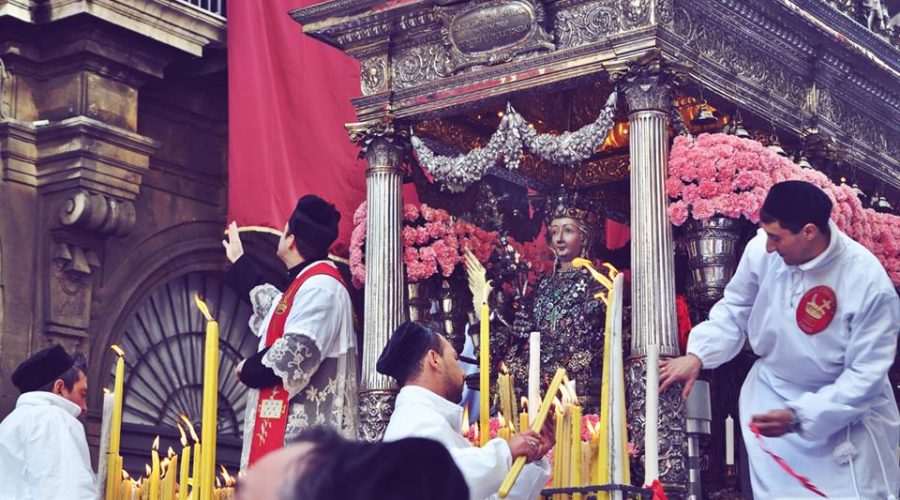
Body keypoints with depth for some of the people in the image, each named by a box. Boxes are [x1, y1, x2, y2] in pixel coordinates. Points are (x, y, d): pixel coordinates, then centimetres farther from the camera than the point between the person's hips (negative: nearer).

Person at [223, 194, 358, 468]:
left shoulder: (320, 287, -14)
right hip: (297, 426, 11)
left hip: (304, 428, -11)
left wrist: (248, 369, -5)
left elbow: (292, 357, -25)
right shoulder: (309, 283, 19)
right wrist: (239, 260, 55)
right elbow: (273, 306, 44)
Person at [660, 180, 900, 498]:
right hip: (772, 389, 2)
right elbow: (735, 311, 1)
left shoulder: (869, 284, -26)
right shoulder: (762, 250, -18)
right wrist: (697, 355, -13)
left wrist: (800, 416, -28)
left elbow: (866, 373, -21)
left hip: (845, 402, -2)